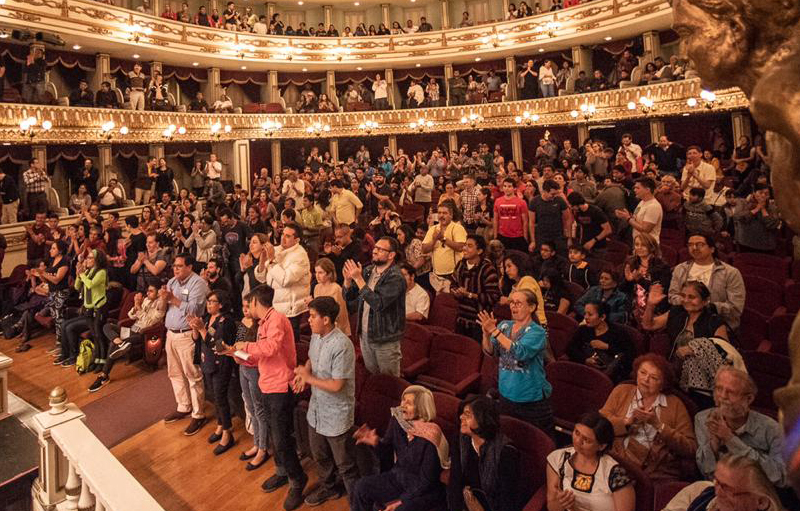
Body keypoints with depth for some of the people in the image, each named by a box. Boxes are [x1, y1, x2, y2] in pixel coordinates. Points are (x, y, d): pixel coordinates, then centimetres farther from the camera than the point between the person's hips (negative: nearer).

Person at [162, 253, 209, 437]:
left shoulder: (198, 283, -11)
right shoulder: (172, 282, 13)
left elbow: (193, 310, -21)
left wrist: (172, 299, -20)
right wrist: (163, 298, -6)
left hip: (187, 335, -8)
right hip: (171, 333, 8)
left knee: (193, 376, -3)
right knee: (175, 373, 16)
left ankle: (198, 415, 6)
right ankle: (183, 407, 31)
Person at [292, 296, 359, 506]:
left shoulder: (341, 346, -31)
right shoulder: (316, 336, -4)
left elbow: (336, 386, -28)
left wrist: (308, 378, -19)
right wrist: (303, 373, -7)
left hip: (336, 415, -8)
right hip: (317, 409, 8)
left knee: (345, 464, 10)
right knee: (319, 455, 28)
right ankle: (328, 488, 52)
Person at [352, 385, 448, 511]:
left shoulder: (429, 437, -27)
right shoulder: (397, 419, -10)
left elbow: (426, 480, -20)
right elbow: (390, 447, 7)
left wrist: (401, 500, -17)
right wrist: (377, 442, -14)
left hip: (425, 491, -6)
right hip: (398, 477, 6)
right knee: (362, 486, -5)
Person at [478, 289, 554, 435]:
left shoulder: (537, 332, -14)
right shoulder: (504, 325, 2)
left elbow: (520, 352, -30)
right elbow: (489, 351, -3)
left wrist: (495, 332, -32)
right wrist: (486, 333, -23)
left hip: (532, 399, -5)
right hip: (506, 394, 5)